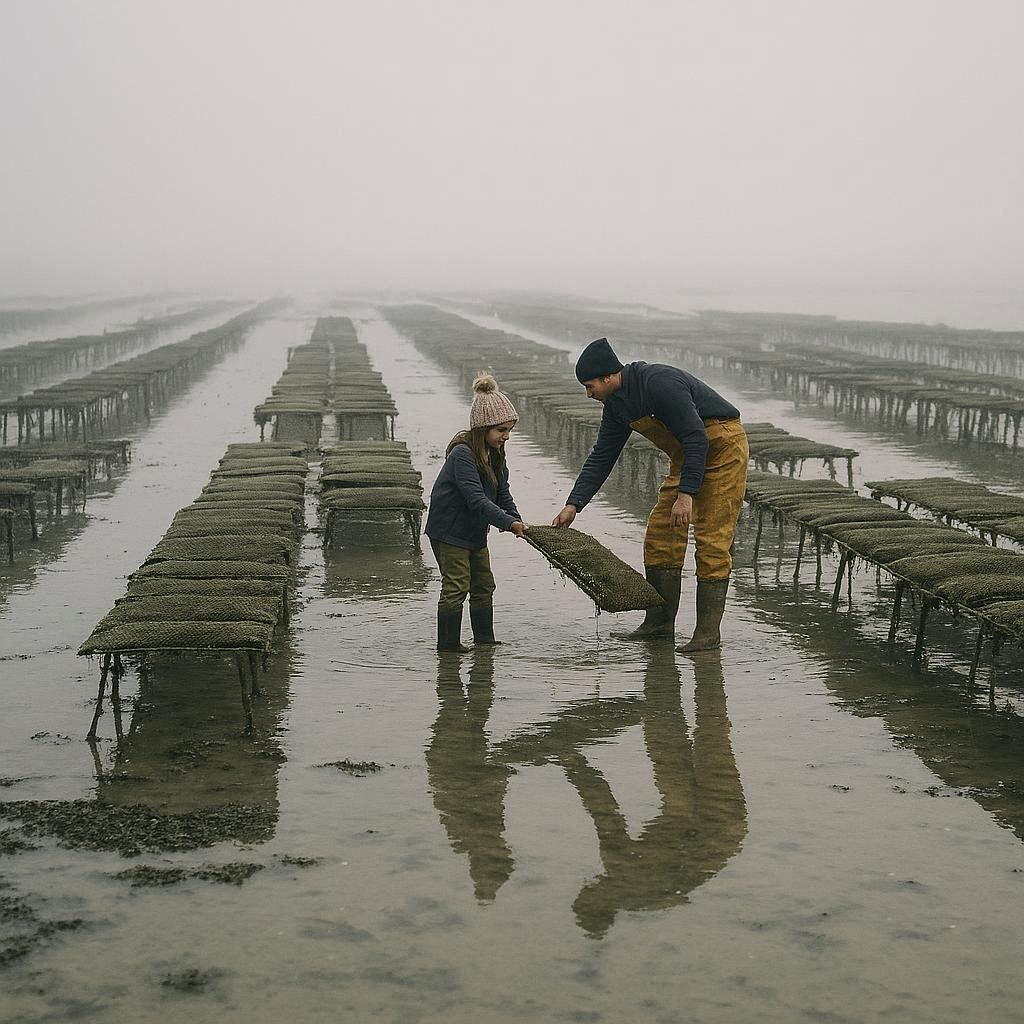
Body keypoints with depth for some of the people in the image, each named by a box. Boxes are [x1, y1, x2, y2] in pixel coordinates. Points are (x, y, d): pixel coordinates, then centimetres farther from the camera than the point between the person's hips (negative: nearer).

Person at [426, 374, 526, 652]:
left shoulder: (494, 455, 5)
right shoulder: (462, 454, -24)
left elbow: (503, 494, 6)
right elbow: (477, 499, -31)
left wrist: (516, 520, -11)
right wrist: (508, 523, -35)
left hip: (474, 531, 9)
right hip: (449, 530, -9)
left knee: (484, 585, 14)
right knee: (456, 587, -6)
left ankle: (484, 638, 24)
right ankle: (448, 642, 3)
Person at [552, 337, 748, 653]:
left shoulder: (660, 384, -27)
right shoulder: (616, 405, 2)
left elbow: (697, 439, -28)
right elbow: (601, 457, 8)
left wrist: (686, 493, -31)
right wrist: (573, 505, 1)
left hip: (721, 447, -9)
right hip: (687, 453, 9)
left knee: (711, 541, -11)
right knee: (660, 535, 5)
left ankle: (708, 632, -8)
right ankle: (660, 621, 14)